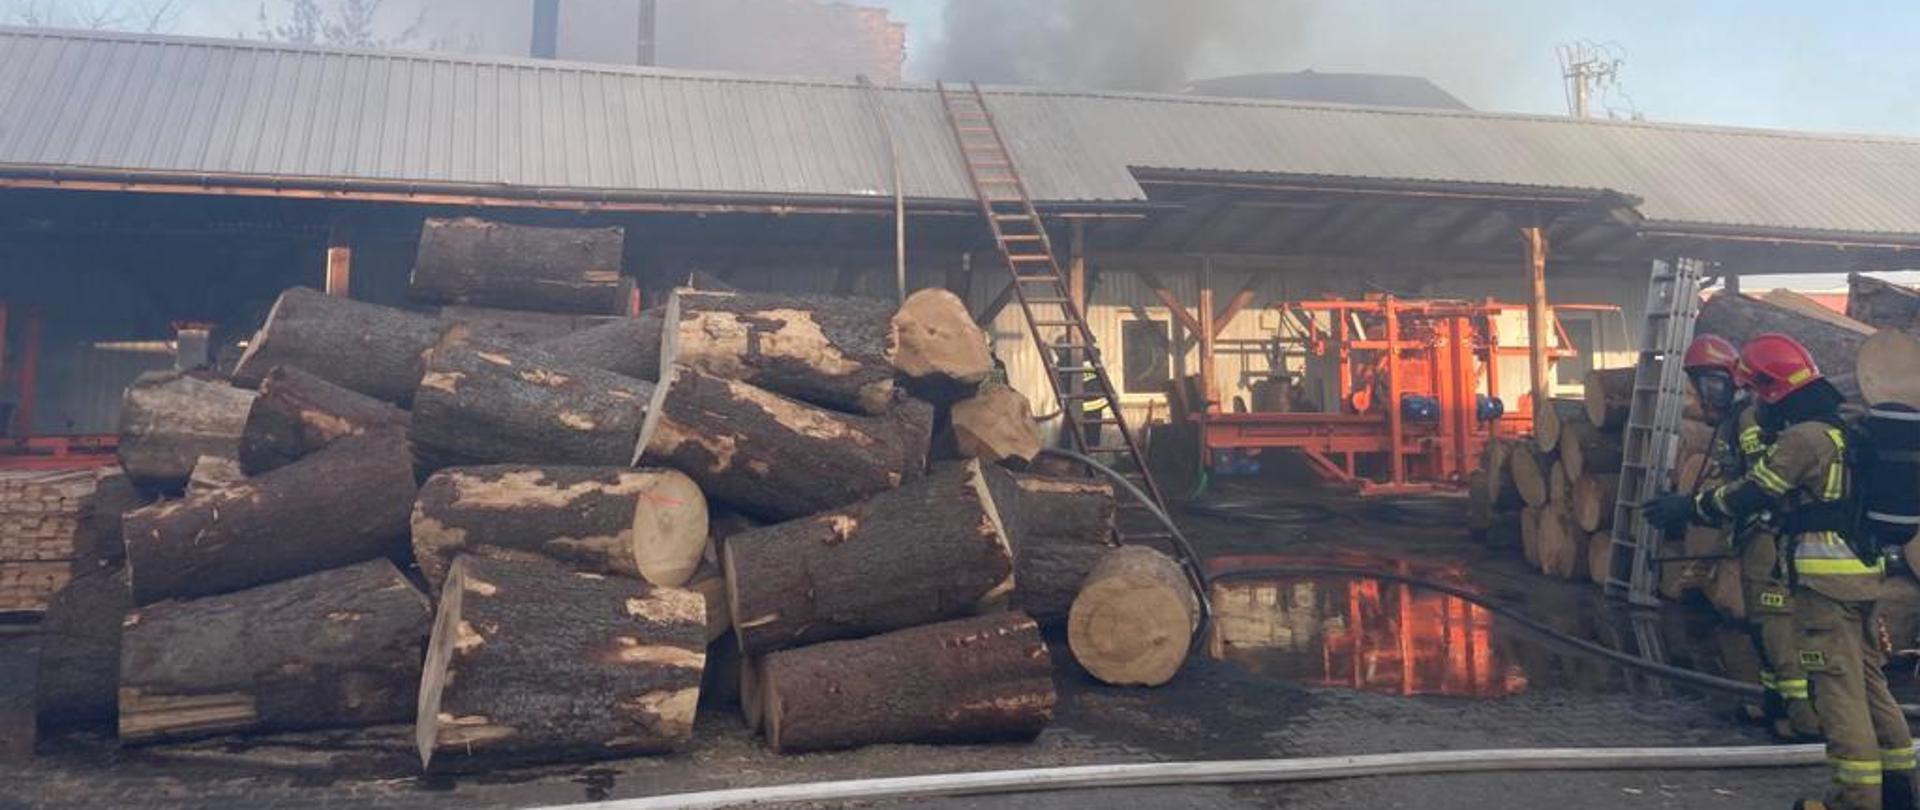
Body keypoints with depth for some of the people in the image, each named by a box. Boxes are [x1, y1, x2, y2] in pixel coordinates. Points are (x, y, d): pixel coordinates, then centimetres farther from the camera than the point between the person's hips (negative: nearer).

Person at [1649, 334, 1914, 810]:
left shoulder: (1802, 437, -15)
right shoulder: (1839, 429, 16)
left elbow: (1748, 496, -12)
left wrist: (1688, 508, 0)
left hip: (1826, 578, -9)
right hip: (1863, 572, 9)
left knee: (1837, 684, -5)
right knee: (1867, 675, 16)